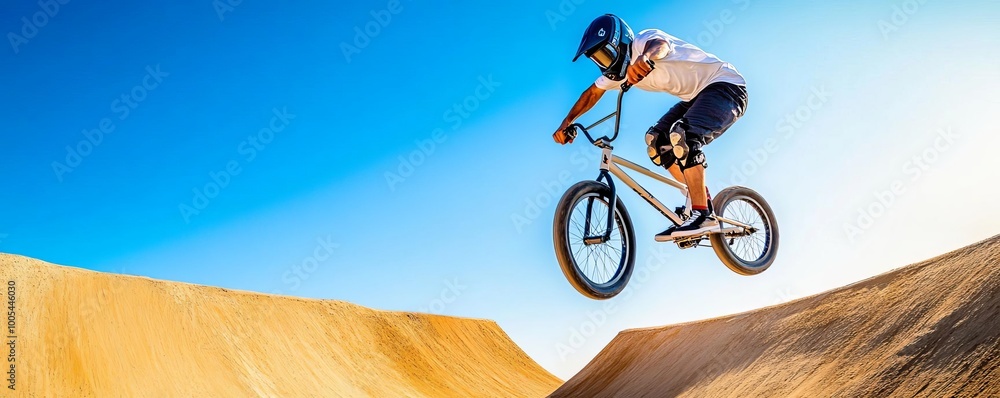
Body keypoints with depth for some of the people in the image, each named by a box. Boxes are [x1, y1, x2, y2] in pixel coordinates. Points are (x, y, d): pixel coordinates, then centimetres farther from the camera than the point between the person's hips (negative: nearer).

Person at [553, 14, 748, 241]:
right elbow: (593, 93, 17)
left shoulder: (643, 41, -21)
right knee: (656, 140, -3)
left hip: (725, 84, -9)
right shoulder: (620, 69, 5)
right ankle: (701, 197, 5)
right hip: (697, 97, 9)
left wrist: (645, 58, -69)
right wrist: (567, 122, 6)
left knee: (683, 136, -30)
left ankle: (702, 213, -25)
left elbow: (659, 44, -45)